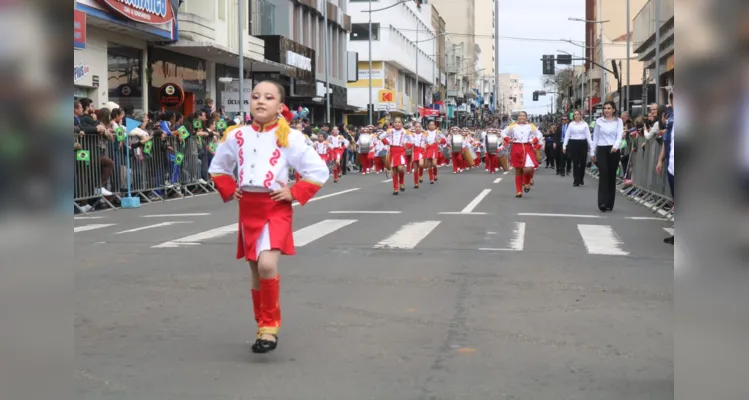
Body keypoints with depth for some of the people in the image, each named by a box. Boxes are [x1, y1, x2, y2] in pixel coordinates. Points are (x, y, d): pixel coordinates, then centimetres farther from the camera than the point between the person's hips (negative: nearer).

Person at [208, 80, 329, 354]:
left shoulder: (288, 137, -8)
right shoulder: (236, 136, 3)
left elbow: (319, 171, -6)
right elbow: (217, 168, 20)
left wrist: (293, 194, -11)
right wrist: (229, 190, 6)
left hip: (276, 209, -4)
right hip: (248, 209, 4)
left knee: (267, 265, -23)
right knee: (256, 271, 12)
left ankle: (270, 324, -7)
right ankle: (263, 326, 28)